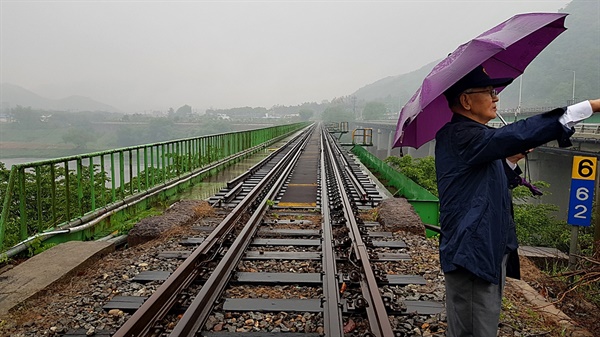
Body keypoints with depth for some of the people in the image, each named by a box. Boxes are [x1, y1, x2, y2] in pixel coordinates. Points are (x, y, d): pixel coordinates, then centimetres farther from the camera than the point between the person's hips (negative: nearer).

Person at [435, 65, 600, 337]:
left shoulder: (473, 136, 15)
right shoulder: (461, 136, -18)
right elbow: (518, 134, -32)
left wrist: (510, 161, 4)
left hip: (491, 252, 11)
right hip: (473, 256, -11)